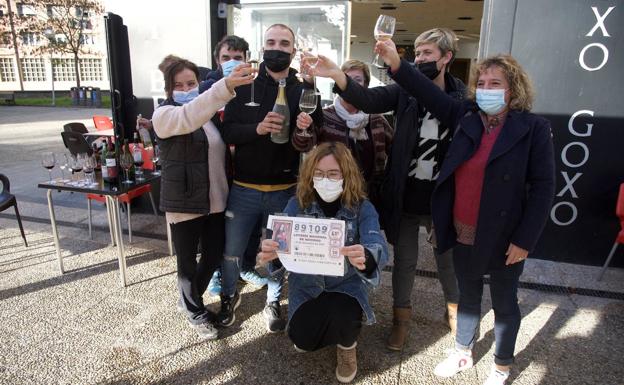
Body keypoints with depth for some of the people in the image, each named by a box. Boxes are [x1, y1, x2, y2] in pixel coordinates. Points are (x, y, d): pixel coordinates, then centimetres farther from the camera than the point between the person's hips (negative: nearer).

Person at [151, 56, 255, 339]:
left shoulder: (211, 115, 8)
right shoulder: (164, 114, -11)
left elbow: (222, 151, 20)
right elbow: (189, 117, -34)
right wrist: (226, 86, -48)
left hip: (215, 200, 6)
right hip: (184, 203, -6)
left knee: (214, 256, 15)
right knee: (188, 261, 10)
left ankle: (189, 299, 41)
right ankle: (195, 312, 32)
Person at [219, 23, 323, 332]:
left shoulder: (305, 92, -1)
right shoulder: (244, 87, 0)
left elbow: (319, 141, -2)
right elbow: (226, 132, -6)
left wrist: (306, 131, -24)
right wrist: (256, 128, -24)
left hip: (284, 190, 0)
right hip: (244, 188, 1)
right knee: (232, 252, 12)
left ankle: (273, 303, 38)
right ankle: (229, 296, 40)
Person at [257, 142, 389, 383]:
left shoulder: (362, 207, -14)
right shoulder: (297, 204, -9)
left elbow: (379, 248, -28)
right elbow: (282, 242, -19)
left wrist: (365, 258, -54)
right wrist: (270, 253, -44)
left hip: (345, 284, -1)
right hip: (306, 283, 2)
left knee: (340, 318, -31)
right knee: (303, 339, -16)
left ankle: (347, 345, 9)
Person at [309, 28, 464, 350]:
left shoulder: (462, 97, -4)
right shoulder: (406, 91, -3)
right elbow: (369, 99, -19)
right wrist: (337, 75, -36)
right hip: (406, 196, 0)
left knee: (447, 257, 19)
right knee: (404, 260, 14)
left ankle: (454, 308, 46)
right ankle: (401, 315, 36)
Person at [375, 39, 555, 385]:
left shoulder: (533, 128, -10)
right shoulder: (466, 117, 1)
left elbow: (543, 187, -11)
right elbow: (432, 95, -5)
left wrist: (524, 240, -14)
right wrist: (396, 64, -19)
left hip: (503, 239, -3)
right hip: (463, 235, 4)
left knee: (504, 304, 16)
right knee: (467, 297, 22)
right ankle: (463, 353, 43)